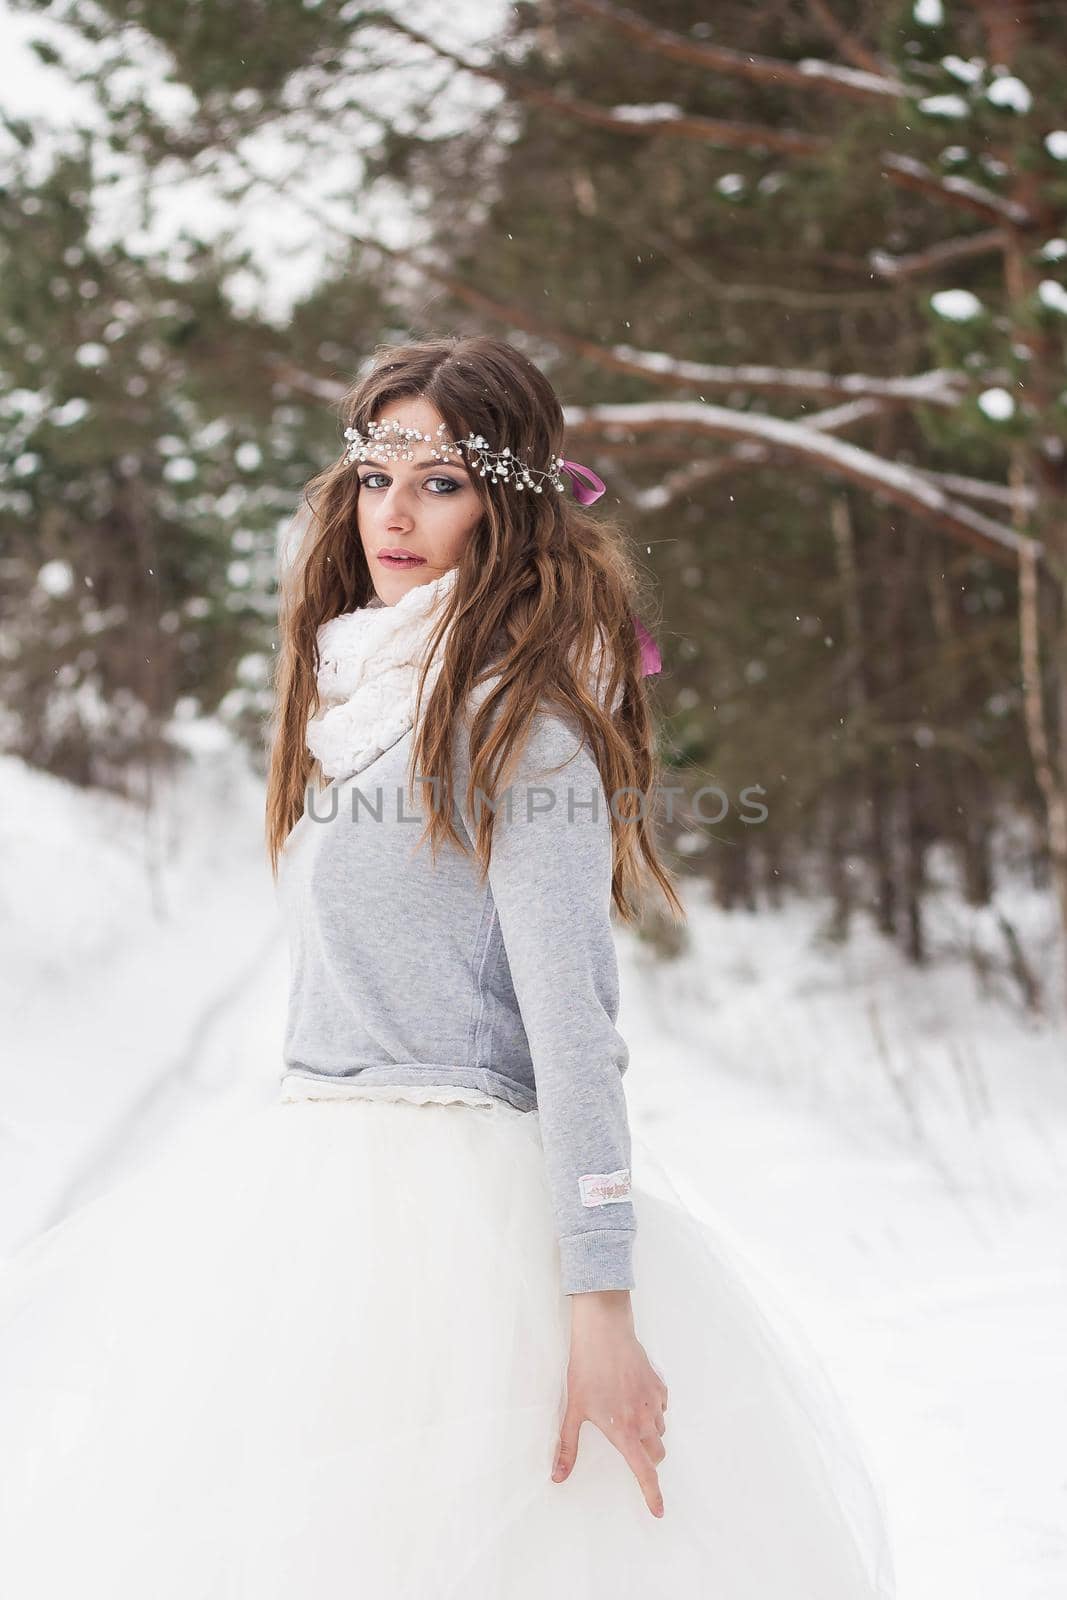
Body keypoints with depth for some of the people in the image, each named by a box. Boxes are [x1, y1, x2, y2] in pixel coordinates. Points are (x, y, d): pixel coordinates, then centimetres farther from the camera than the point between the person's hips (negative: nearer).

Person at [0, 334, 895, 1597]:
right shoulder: (353, 697, 14)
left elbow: (571, 1019, -16)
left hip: (467, 1203, -8)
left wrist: (598, 1304, -21)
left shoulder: (519, 723, -11)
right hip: (312, 1195, 8)